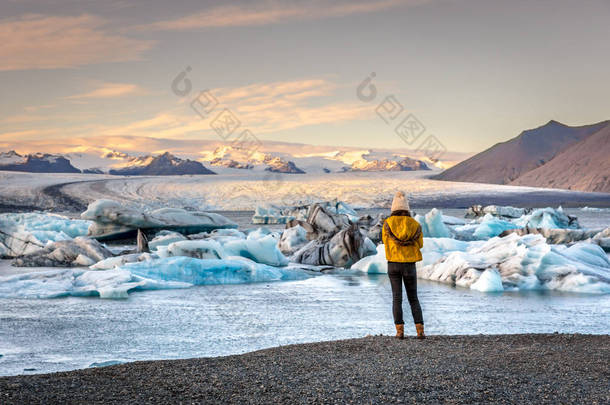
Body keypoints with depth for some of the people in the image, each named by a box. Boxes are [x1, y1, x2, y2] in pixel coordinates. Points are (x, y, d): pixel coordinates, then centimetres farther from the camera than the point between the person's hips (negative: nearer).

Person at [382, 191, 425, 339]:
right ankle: (420, 330, 0)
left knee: (397, 298, 4)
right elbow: (420, 244, 11)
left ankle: (400, 331, -3)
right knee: (413, 298, 10)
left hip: (393, 264, -1)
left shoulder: (388, 224, -4)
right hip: (410, 265, 1)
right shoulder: (415, 224, -2)